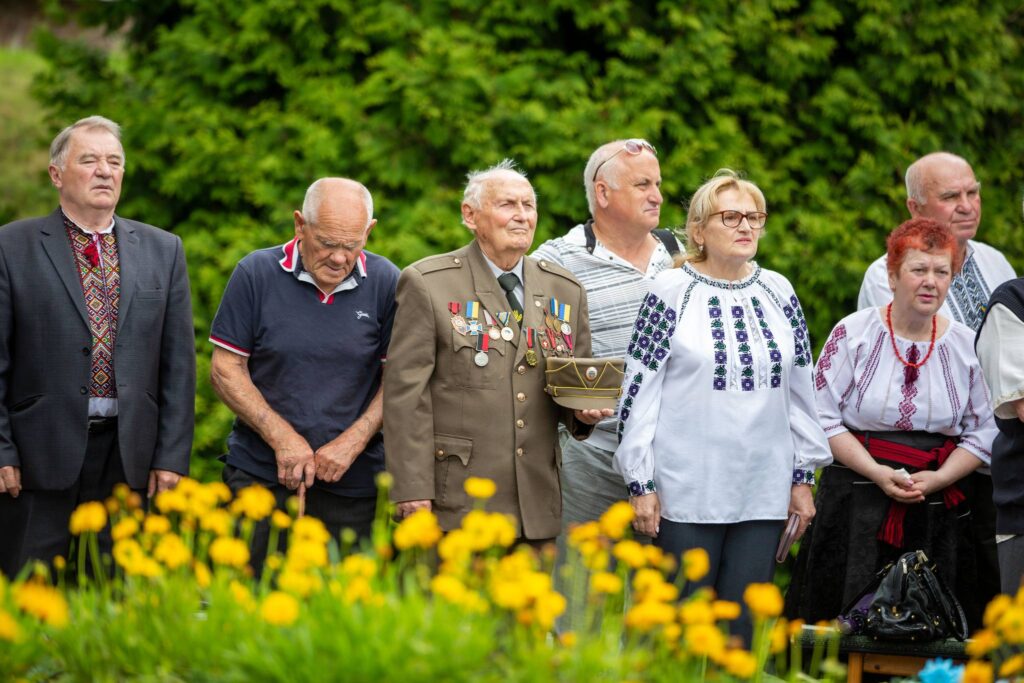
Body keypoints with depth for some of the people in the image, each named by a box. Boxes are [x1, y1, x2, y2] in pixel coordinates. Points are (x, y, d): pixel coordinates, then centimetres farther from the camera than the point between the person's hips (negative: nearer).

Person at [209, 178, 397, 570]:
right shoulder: (256, 273, -3)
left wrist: (352, 442, -9)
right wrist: (281, 437, -9)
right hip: (259, 474, -1)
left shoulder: (386, 283, 0)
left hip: (350, 480, 1)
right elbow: (226, 369, -1)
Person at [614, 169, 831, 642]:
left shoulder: (778, 292, 10)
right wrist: (640, 484, -7)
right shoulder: (671, 292, -2)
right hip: (687, 491, -4)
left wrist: (804, 477, 12)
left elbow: (800, 389, 14)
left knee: (745, 627, 5)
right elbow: (640, 389, -4)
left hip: (764, 491, 4)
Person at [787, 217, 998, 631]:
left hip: (937, 510, 2)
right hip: (857, 505, -2)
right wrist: (878, 473, -12)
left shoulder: (966, 345, 8)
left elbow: (982, 433, 9)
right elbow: (823, 418, -2)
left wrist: (938, 479, -8)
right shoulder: (853, 333, 1)